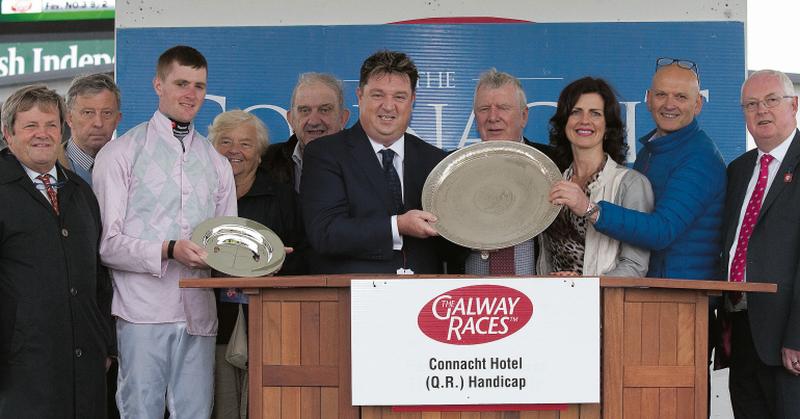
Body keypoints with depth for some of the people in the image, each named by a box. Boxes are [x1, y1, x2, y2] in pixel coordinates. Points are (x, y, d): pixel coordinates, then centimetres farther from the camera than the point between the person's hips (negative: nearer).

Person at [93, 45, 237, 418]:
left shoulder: (217, 164, 20)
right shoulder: (121, 153, 3)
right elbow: (107, 242, -4)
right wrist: (169, 250, -17)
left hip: (198, 313, 4)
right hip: (142, 311, -4)